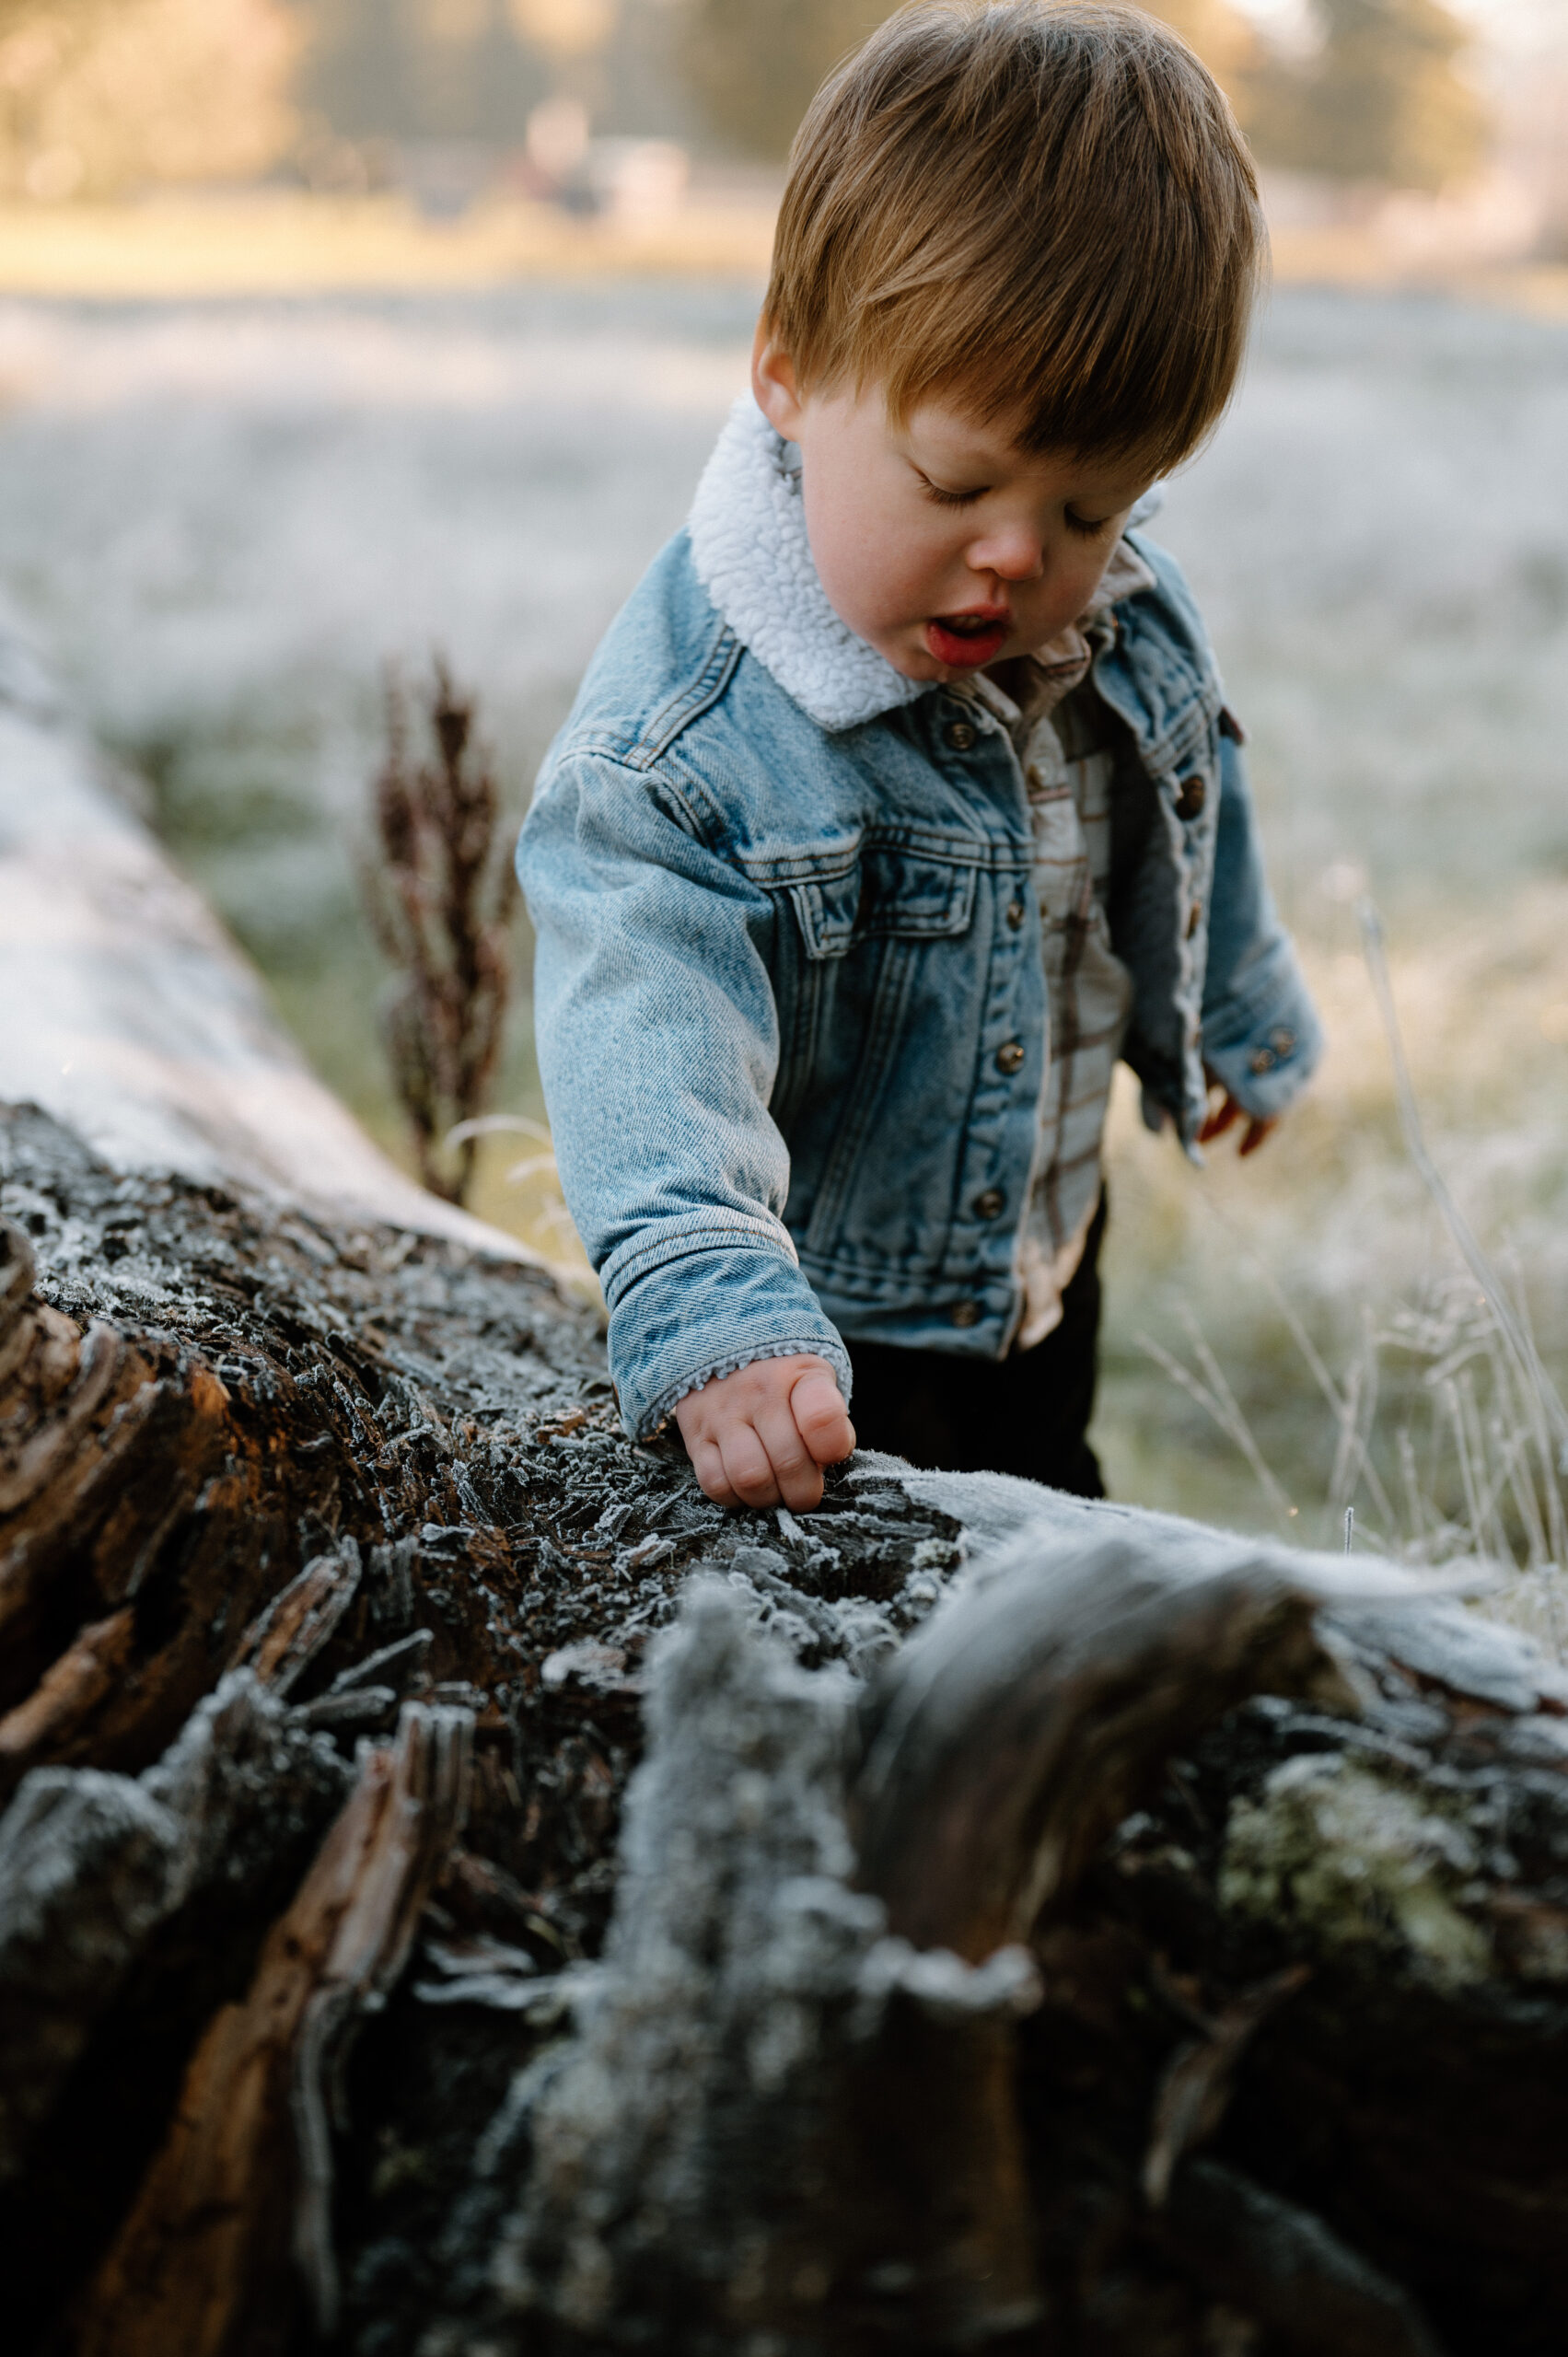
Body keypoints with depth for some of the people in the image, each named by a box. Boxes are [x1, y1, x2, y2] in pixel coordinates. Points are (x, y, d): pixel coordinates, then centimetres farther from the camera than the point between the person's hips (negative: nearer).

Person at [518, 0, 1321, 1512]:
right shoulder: (683, 742, -32)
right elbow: (648, 1038, -43)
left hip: (1045, 1275, 7)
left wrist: (1242, 1028, 26)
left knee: (1051, 1516, 26)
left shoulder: (1134, 634, -11)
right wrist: (711, 1319, -58)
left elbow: (1189, 842, 9)